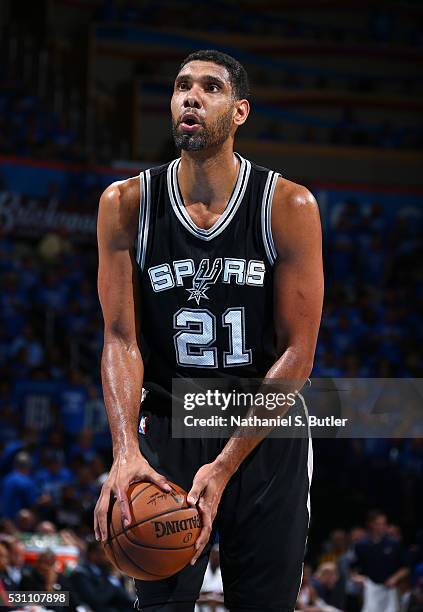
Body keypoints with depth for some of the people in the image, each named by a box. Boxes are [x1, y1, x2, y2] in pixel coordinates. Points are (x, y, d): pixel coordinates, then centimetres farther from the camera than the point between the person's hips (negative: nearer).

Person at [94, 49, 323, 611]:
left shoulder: (289, 206, -9)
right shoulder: (127, 204, -4)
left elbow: (297, 352, -10)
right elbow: (121, 338, -7)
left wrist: (226, 466, -18)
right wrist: (125, 451, -24)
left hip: (268, 432, -1)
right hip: (167, 426, 1)